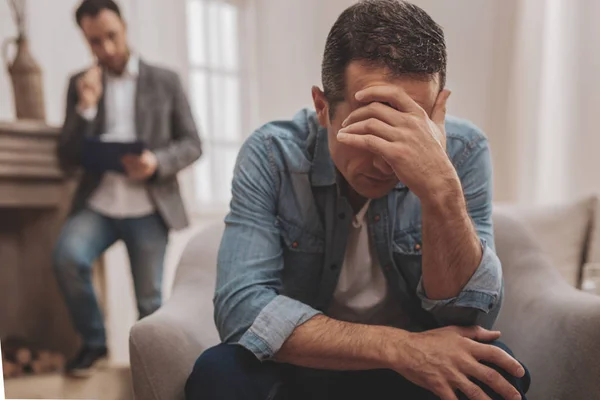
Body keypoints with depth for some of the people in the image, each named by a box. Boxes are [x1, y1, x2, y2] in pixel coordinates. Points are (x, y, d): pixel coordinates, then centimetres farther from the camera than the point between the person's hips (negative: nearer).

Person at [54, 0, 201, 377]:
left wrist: (157, 162, -18)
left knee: (149, 300, 1)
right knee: (68, 256, -26)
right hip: (98, 203, 1)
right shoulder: (81, 84, 11)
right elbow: (68, 159, 5)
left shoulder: (165, 81, 7)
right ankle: (93, 341, -1)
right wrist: (86, 107, -10)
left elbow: (192, 144, 3)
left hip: (148, 207, -1)